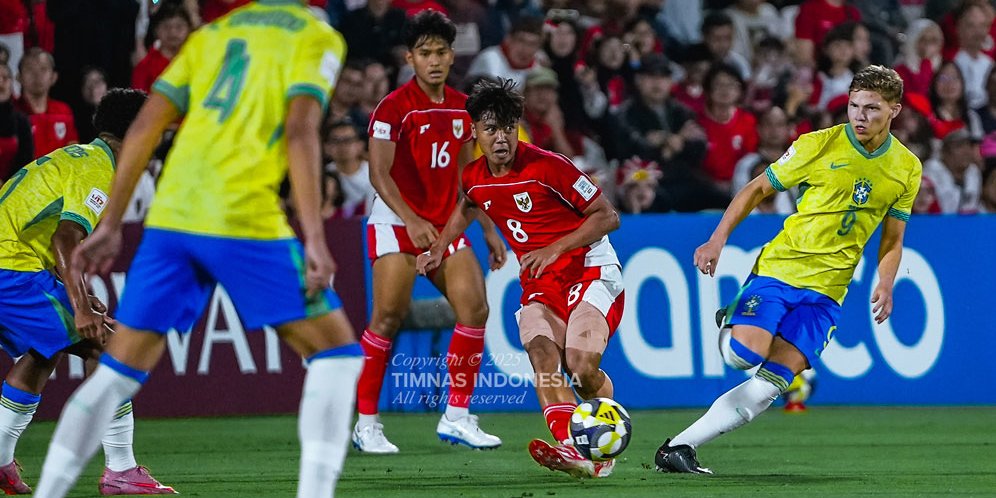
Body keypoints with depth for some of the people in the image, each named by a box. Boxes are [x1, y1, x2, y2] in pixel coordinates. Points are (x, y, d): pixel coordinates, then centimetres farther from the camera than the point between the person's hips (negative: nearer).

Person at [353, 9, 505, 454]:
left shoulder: (461, 108, 10)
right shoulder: (394, 107, -10)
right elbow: (379, 174, -16)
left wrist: (489, 229, 15)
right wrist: (412, 221, -28)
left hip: (445, 224, 6)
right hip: (397, 221, -6)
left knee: (475, 307, -6)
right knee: (389, 314, -13)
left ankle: (457, 416, 1)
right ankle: (366, 424, -5)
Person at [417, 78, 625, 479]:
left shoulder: (547, 167, -14)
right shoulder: (475, 178, 5)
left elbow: (607, 216, -11)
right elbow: (467, 207, 33)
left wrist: (555, 249, -19)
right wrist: (440, 247, 23)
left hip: (590, 271, -5)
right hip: (539, 284, 5)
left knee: (581, 364, -25)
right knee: (540, 351, -27)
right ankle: (569, 448, -43)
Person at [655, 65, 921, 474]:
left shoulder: (906, 168, 6)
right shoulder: (818, 145, -4)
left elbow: (892, 239, 16)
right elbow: (758, 189, 4)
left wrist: (885, 286, -3)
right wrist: (718, 239, -7)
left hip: (827, 288, 2)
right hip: (779, 268, -2)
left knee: (771, 384, -12)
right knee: (744, 354, -23)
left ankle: (680, 446, -8)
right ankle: (730, 325, 14)